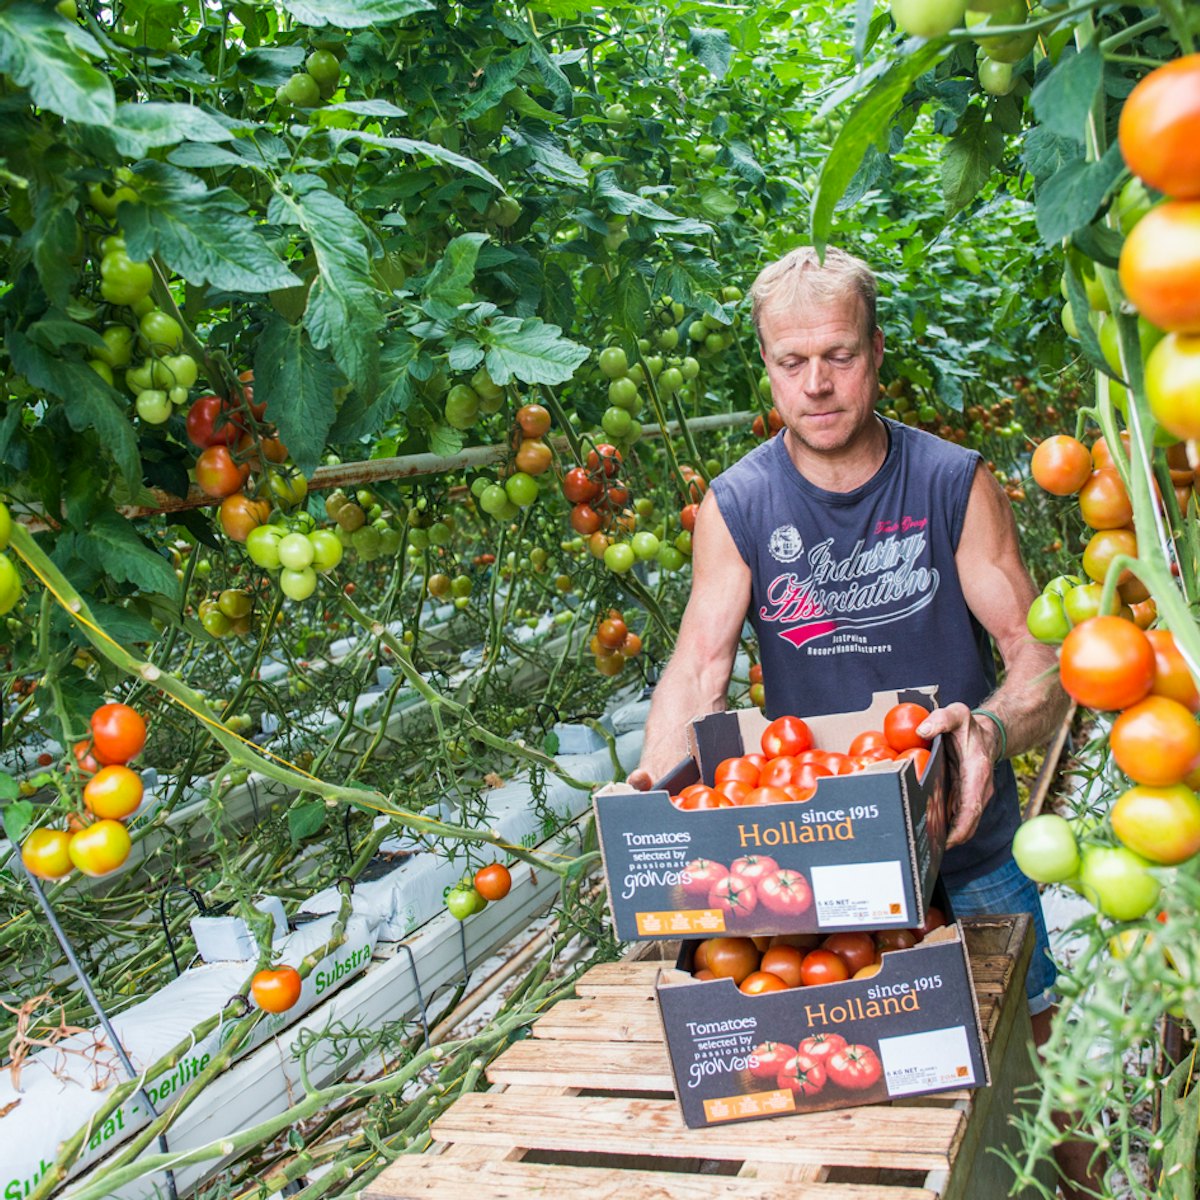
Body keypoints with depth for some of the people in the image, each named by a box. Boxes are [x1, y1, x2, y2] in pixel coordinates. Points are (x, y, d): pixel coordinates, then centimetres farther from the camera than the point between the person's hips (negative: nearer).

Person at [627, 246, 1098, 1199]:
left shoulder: (956, 483, -9)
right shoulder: (736, 505, -6)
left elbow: (1041, 658, -11)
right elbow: (699, 663, -13)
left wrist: (991, 727, -33)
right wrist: (656, 781, -32)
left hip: (968, 844, 0)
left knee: (1030, 1034, 13)